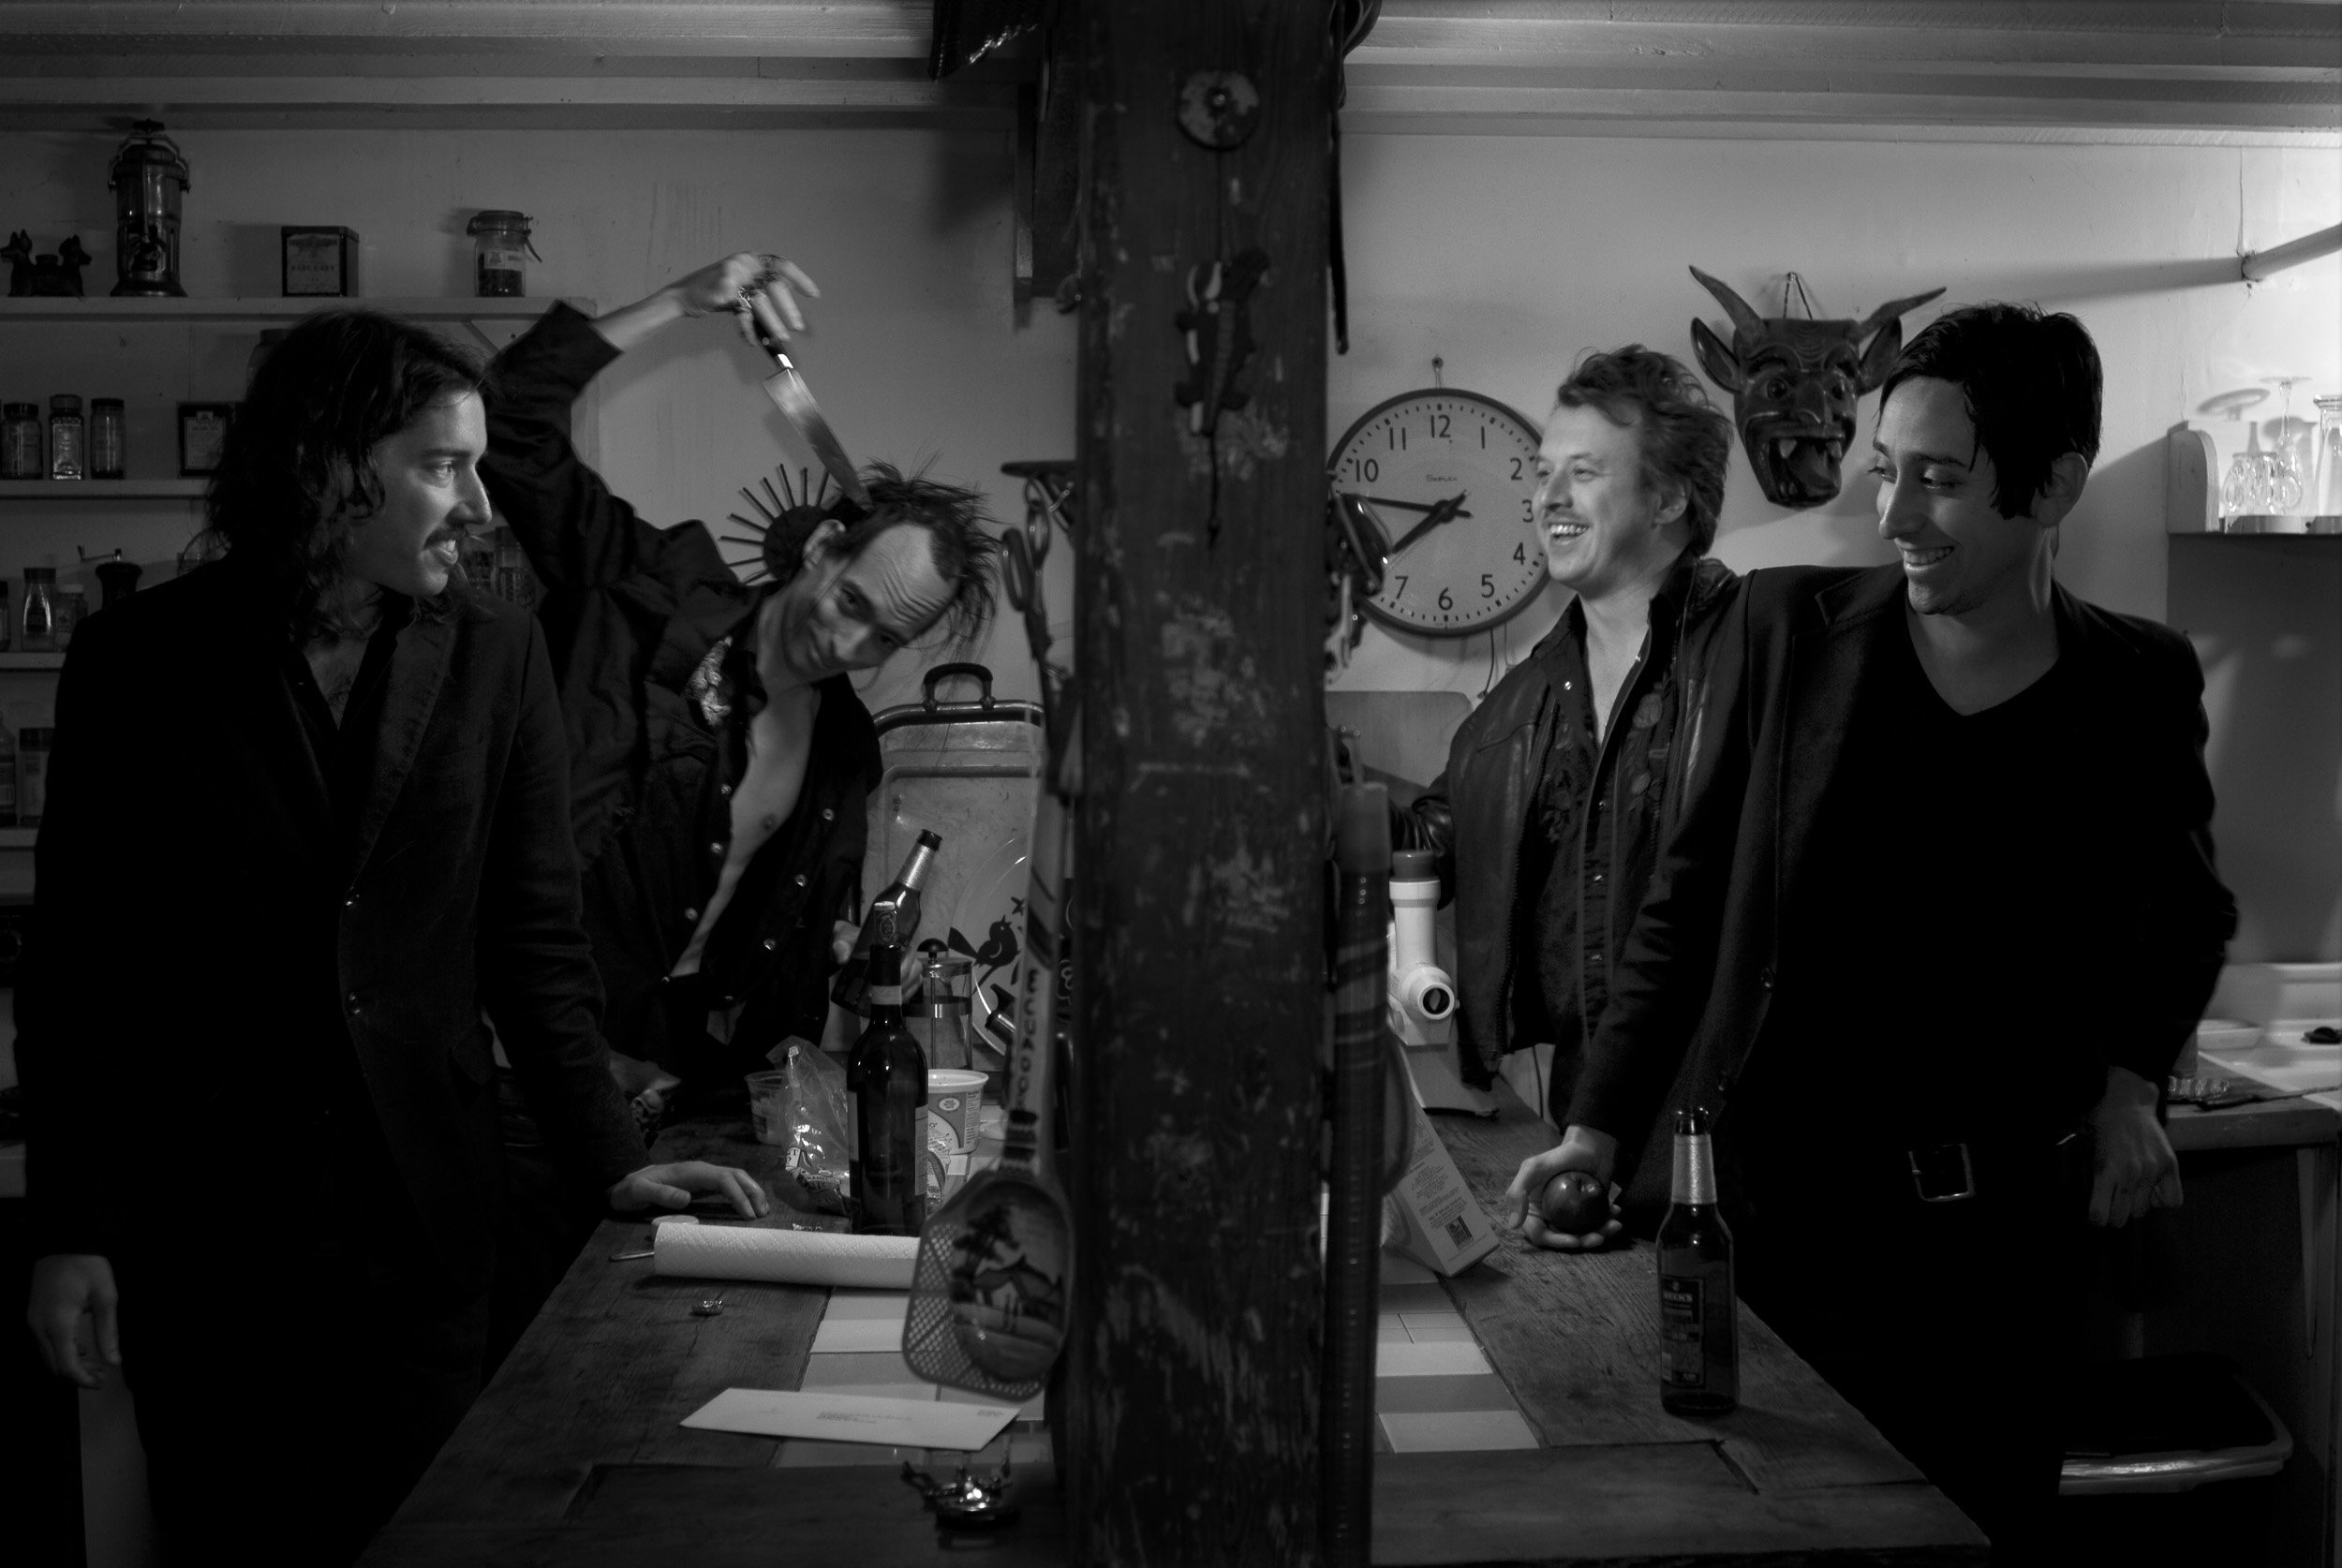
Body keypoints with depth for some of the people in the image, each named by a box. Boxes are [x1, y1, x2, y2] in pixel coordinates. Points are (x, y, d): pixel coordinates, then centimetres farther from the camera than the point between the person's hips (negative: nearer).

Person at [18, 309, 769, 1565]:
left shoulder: (494, 653, 1)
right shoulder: (140, 660, -3)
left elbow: (534, 939, 4)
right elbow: (72, 963, -1)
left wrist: (610, 1161, -4)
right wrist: (68, 1231, -4)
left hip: (424, 1223, 2)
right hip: (202, 1217, -1)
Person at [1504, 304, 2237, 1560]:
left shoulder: (2138, 685, 0)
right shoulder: (1789, 627, -3)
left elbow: (2188, 911, 17)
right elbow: (1696, 891, 2)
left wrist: (2132, 1076, 2)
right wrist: (1602, 1127, -3)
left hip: (2001, 1231, 1)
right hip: (1777, 1205, 0)